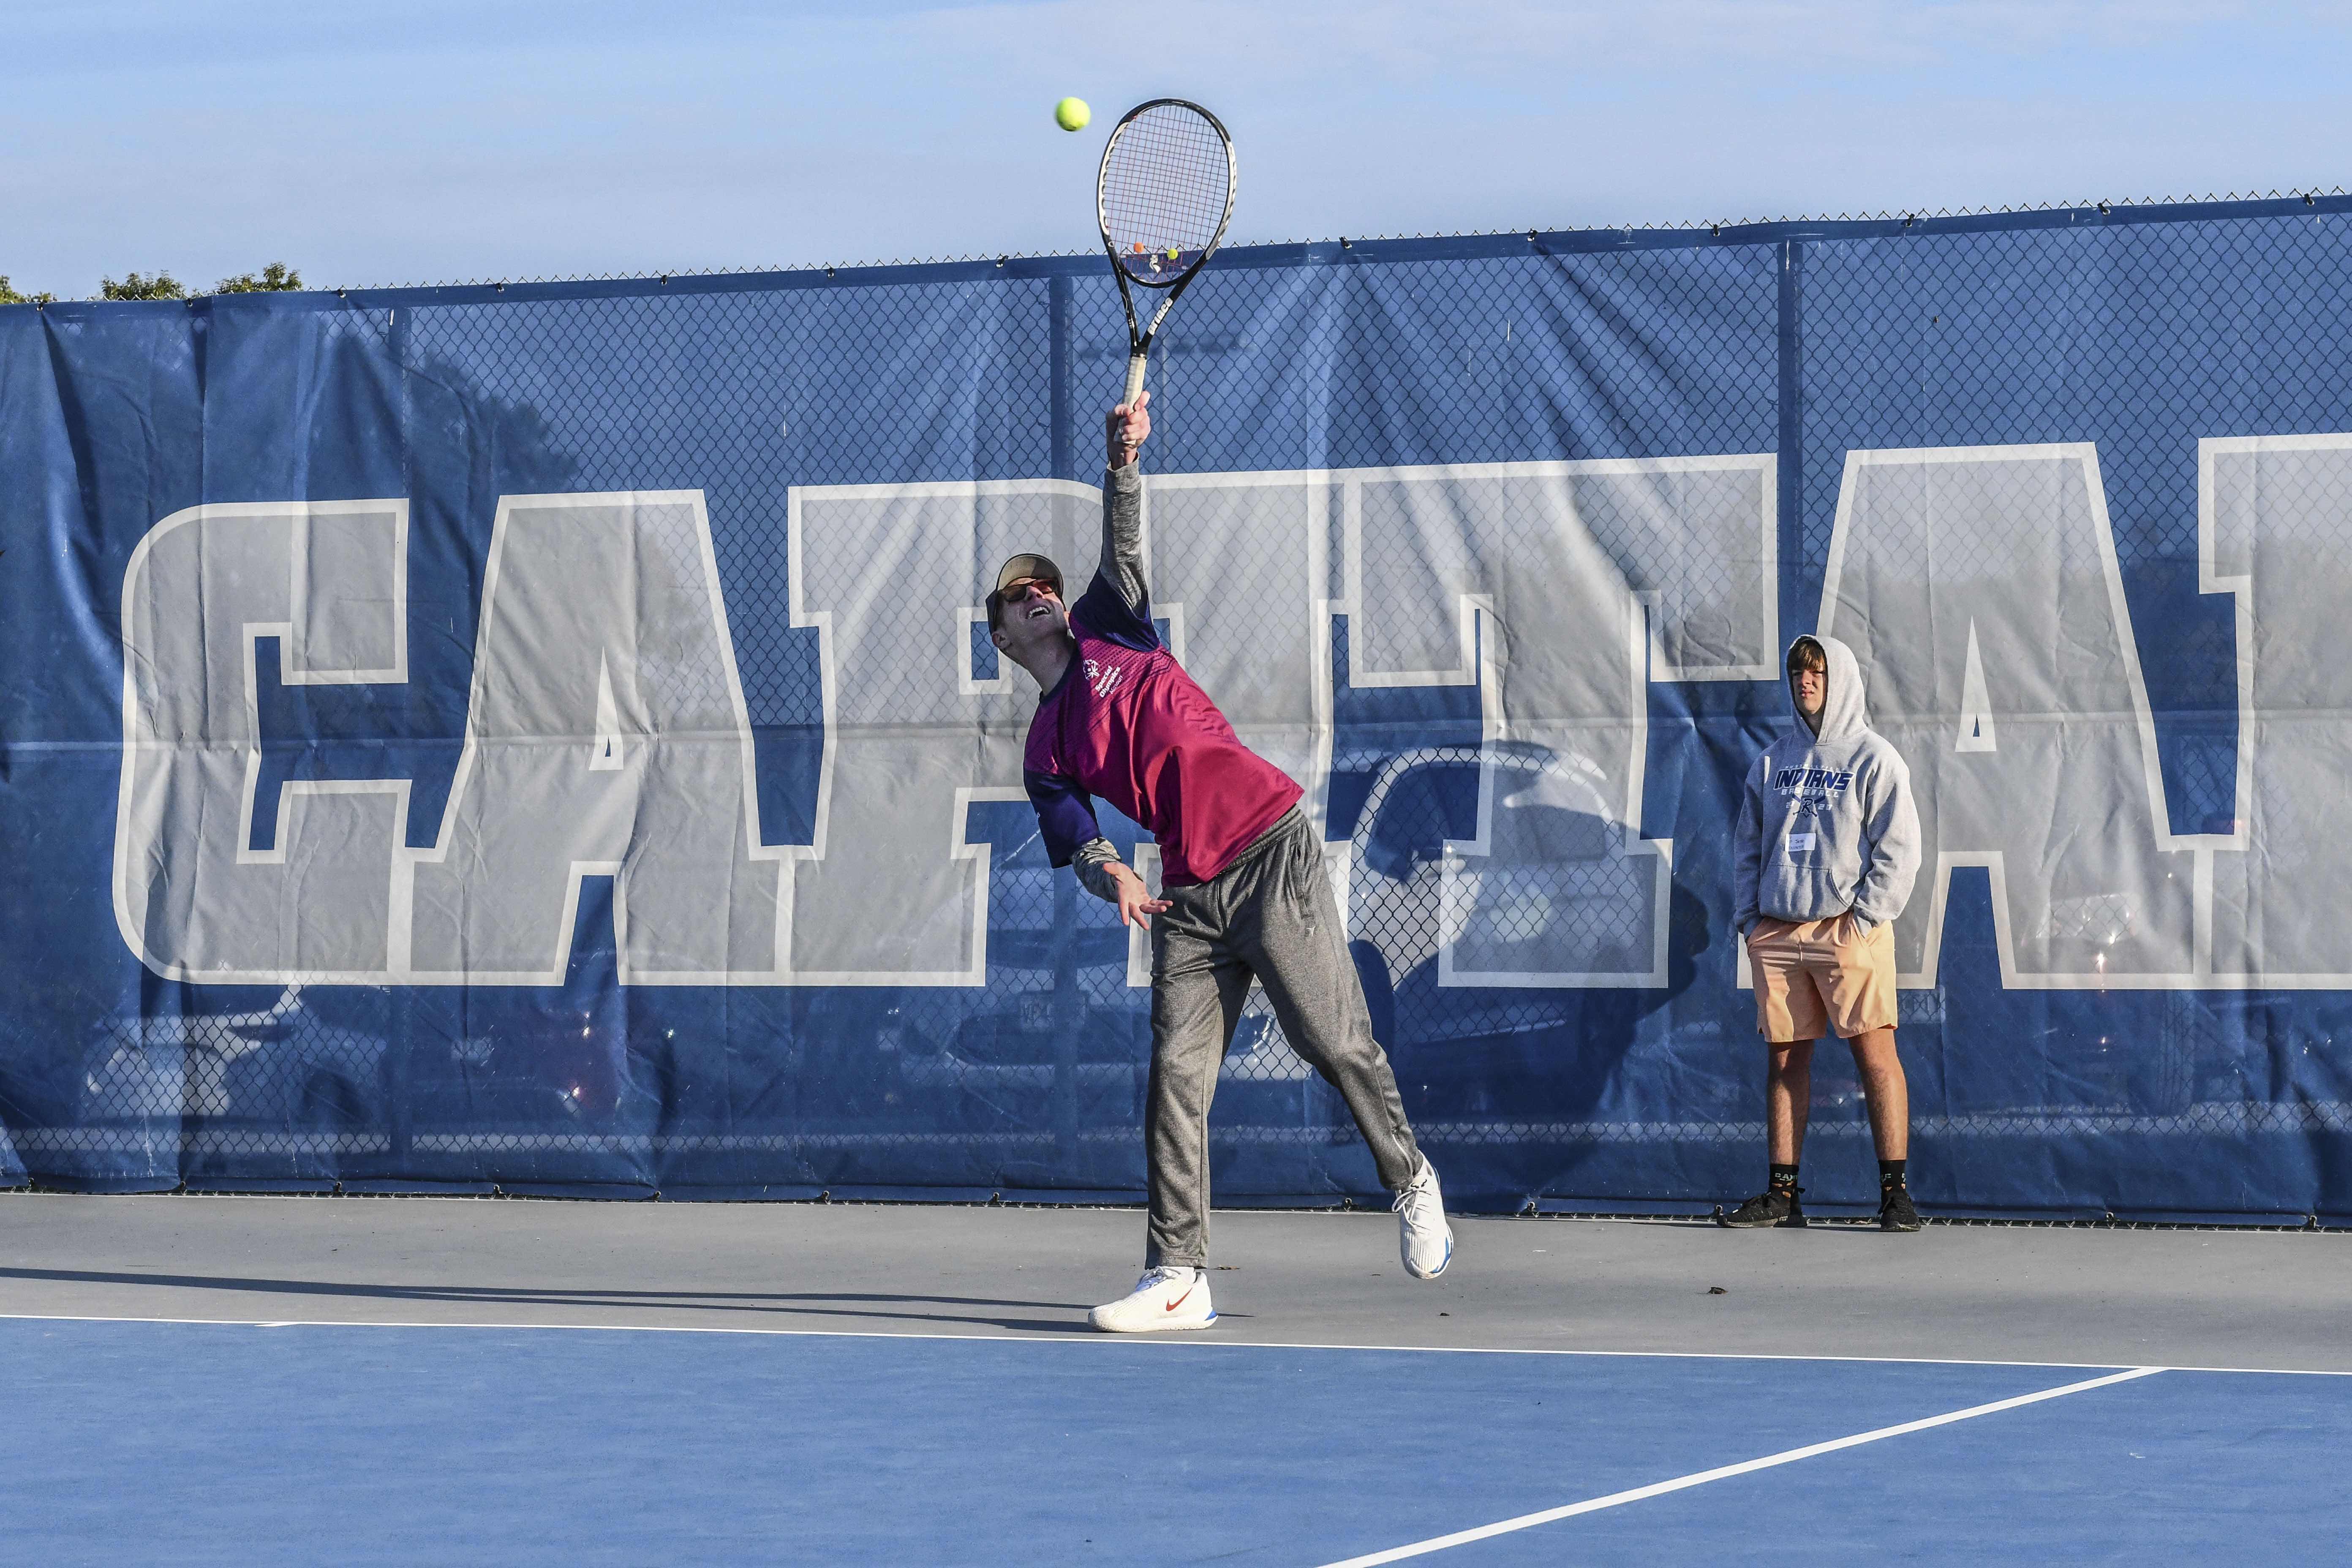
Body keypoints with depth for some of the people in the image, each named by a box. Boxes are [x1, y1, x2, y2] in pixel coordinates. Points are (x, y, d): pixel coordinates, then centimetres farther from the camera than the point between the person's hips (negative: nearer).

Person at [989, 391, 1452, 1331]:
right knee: (1176, 1077, -5)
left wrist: (1123, 465, -18)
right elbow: (1076, 838, 5)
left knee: (1336, 1043, -4)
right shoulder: (1046, 749, 15)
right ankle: (1178, 1280, -6)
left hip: (1272, 852, -3)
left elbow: (1123, 552, 0)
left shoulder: (1111, 634, 13)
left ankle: (1411, 1181, 19)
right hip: (1189, 895, 3)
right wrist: (1111, 875, -17)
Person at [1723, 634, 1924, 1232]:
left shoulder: (1873, 758, 1)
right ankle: (1782, 1193, 10)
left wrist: (1865, 915, -12)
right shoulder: (1772, 761, 16)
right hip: (1777, 933, 5)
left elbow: (1899, 848, -4)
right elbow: (1748, 845, 20)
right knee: (1785, 1058, 6)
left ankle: (1894, 1189, -8)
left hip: (1849, 930, -5)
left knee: (1874, 1051, -9)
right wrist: (1749, 915, 7)